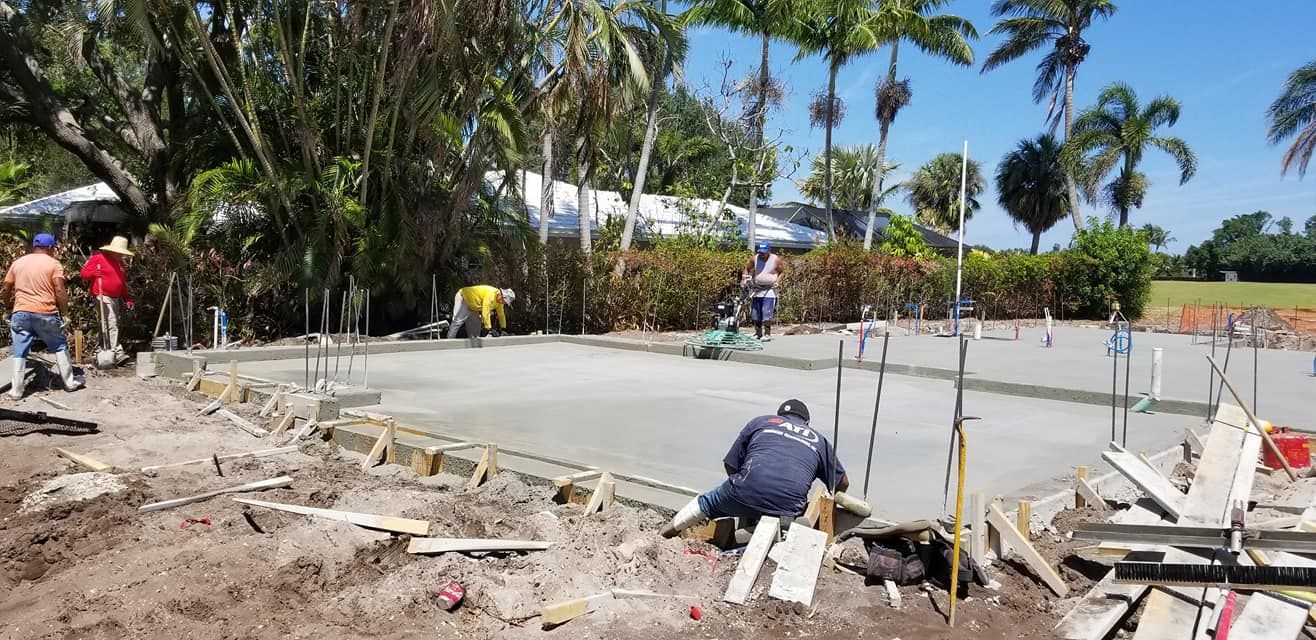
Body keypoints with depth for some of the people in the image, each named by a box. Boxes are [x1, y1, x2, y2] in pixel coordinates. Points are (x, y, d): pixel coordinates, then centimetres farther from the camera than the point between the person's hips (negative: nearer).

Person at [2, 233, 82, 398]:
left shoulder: (18, 262, 12)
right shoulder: (53, 264, -2)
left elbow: (5, 290, 15)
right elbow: (60, 291, -11)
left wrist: (8, 306, 31)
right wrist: (65, 311, 0)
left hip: (21, 312, 3)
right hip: (46, 313, -3)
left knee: (20, 351, 7)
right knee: (60, 346, 13)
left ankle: (16, 390, 8)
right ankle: (69, 382, 18)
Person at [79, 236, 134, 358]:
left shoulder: (120, 263, 21)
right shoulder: (98, 257, -2)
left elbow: (123, 283, 26)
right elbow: (84, 273, -3)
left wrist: (127, 298, 18)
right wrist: (94, 273, -24)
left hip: (116, 299, 9)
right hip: (103, 297, -9)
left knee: (115, 326, 10)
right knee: (111, 326, -17)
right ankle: (118, 353, -23)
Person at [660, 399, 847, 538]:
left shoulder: (760, 422, 22)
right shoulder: (819, 440, 27)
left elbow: (730, 466, 20)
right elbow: (843, 483, 30)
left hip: (746, 492, 0)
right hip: (788, 508, 0)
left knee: (708, 502, 26)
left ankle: (668, 531, 29)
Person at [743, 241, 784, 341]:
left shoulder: (776, 260, -4)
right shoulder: (754, 259, 3)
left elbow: (782, 272, 5)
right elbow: (747, 269, 15)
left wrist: (777, 281, -10)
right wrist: (744, 278, 1)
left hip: (769, 290, -4)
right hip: (756, 290, 4)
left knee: (767, 313, -14)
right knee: (755, 314, 6)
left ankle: (767, 334, -8)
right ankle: (758, 333, 19)